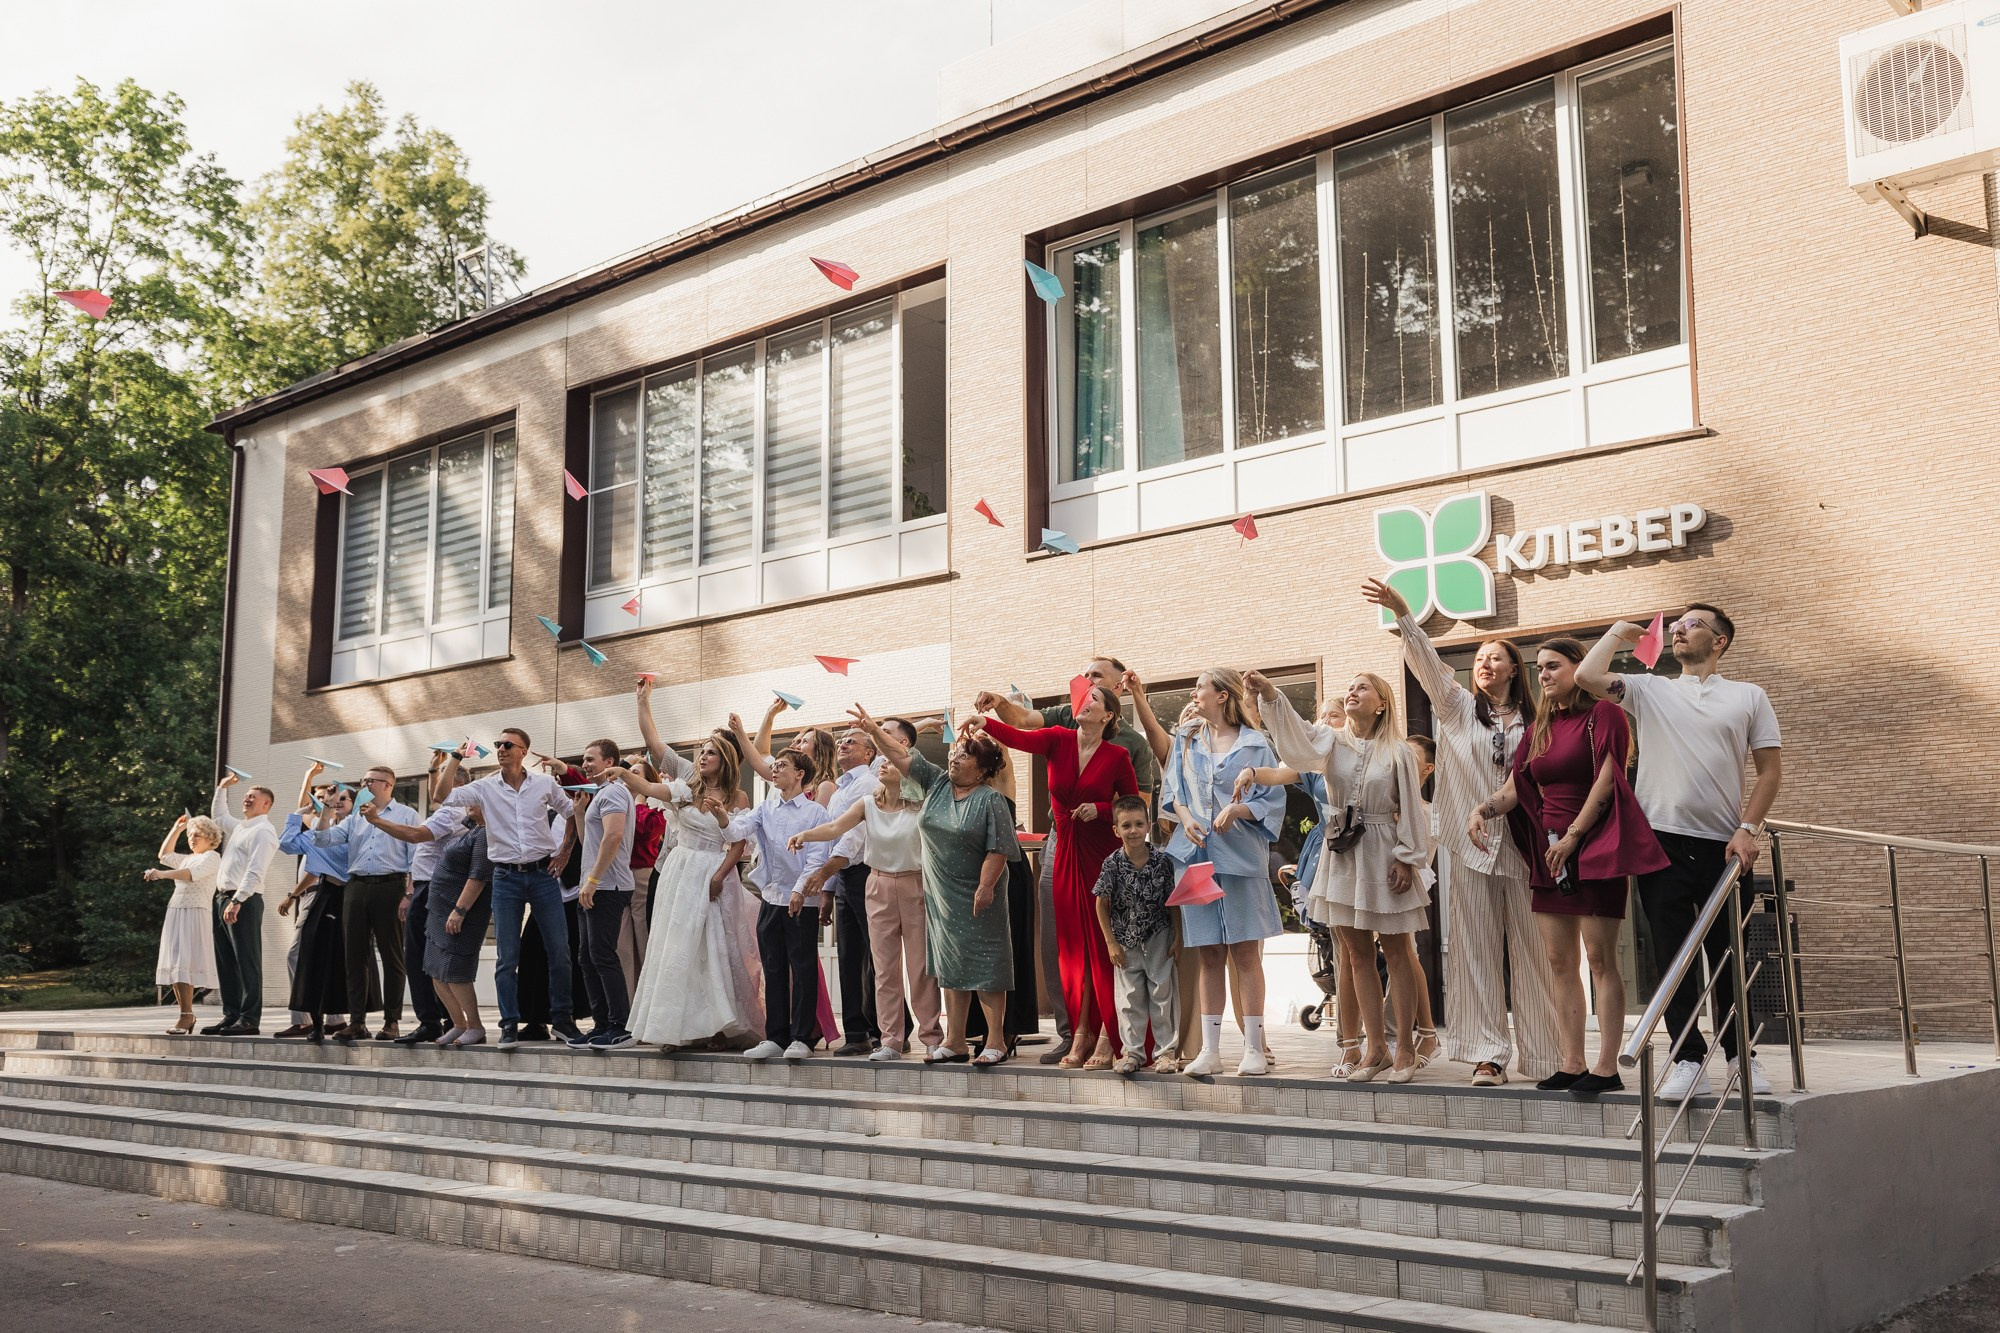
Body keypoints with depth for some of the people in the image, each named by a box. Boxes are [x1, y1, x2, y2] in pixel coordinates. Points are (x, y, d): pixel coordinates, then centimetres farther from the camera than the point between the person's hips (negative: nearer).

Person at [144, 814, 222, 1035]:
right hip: (175, 912, 8)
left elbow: (191, 874, -18)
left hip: (195, 914, -8)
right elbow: (165, 855, 36)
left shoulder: (212, 857, -2)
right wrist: (176, 830, 28)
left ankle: (186, 1016, -20)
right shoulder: (187, 858, 26)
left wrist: (162, 874, -28)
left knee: (184, 964, -17)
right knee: (174, 965, 2)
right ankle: (187, 1015, 6)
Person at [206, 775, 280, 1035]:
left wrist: (237, 901, -27)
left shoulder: (263, 831, -8)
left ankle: (249, 1019, -9)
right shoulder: (240, 826, 20)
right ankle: (231, 1016, 14)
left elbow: (255, 872, -20)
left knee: (247, 962, -8)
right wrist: (222, 788, 34)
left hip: (244, 901, -10)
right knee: (225, 962, 9)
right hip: (223, 898, 10)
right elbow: (218, 816, 43)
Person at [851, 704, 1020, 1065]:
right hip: (940, 896, 6)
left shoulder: (990, 801, -10)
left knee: (984, 966, -4)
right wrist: (873, 730, 2)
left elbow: (998, 849, -16)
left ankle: (995, 1042, 0)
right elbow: (903, 756, 9)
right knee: (950, 967, 10)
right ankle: (955, 1042, 16)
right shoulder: (937, 782, 8)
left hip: (976, 897, -6)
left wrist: (986, 887, -24)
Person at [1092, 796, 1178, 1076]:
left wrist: (1177, 938, -4)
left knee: (1162, 992, 2)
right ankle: (1132, 1052, 12)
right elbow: (1101, 904, -5)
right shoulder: (1113, 864, -12)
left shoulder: (1162, 862, -11)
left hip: (1158, 938, 0)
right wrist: (1111, 943, -5)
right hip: (1126, 941, 0)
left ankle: (1165, 1049, 12)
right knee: (1130, 997, 5)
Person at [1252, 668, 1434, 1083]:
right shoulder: (1331, 741, 3)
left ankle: (1405, 1047, 11)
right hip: (1342, 857, 4)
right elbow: (1296, 738, -17)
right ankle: (1375, 1048, 16)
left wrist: (1407, 858, -8)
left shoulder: (1397, 752, -4)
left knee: (1397, 953, 3)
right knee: (1358, 956, 8)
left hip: (1383, 857, -4)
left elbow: (1411, 809, -3)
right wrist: (1270, 695, -32)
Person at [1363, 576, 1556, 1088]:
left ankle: (1543, 1055, 7)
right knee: (1476, 949, -1)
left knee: (1530, 949, 1)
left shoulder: (1532, 723, 10)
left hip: (1521, 845, 0)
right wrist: (1401, 613, -16)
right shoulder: (1458, 707, 11)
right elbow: (1427, 661, -3)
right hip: (1471, 843, 0)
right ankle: (1488, 1055, 2)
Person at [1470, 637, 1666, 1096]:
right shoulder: (1541, 727, 17)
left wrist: (1573, 836, -15)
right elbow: (1514, 788, 12)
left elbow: (1605, 781, -12)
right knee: (1559, 961, 5)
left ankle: (1607, 1067, -7)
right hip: (1549, 852, 7)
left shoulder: (1602, 714, -4)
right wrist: (1481, 809, -7)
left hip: (1594, 848, -7)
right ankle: (1570, 1064, 8)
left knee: (1599, 956, -8)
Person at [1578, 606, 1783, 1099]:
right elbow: (1586, 676, -4)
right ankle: (1689, 1059, 4)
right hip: (1662, 842, 1)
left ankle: (1741, 1057, 19)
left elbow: (1771, 769, 6)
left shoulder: (1749, 696, 10)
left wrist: (1748, 828, -6)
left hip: (1723, 845, 0)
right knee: (1671, 955, -1)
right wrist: (1619, 632, 11)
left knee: (1730, 957, 6)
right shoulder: (1649, 691, 11)